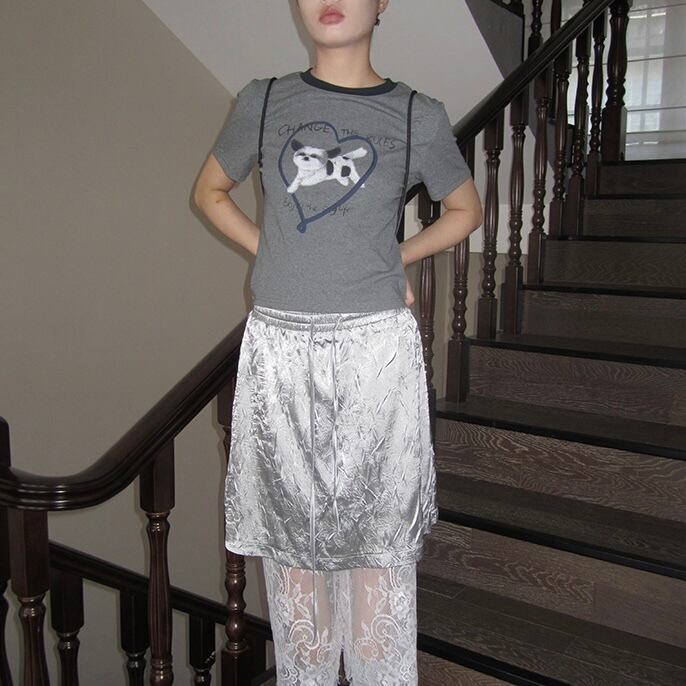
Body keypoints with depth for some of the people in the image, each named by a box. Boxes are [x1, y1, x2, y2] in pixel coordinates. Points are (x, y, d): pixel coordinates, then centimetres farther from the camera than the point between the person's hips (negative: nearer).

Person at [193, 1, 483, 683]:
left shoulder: (418, 115, 2)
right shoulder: (262, 101, 6)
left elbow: (466, 209, 16)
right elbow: (210, 191, 18)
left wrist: (393, 258, 4)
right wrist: (273, 254, 5)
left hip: (376, 344, -1)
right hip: (281, 344, 2)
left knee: (378, 521, 7)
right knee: (290, 517, 11)